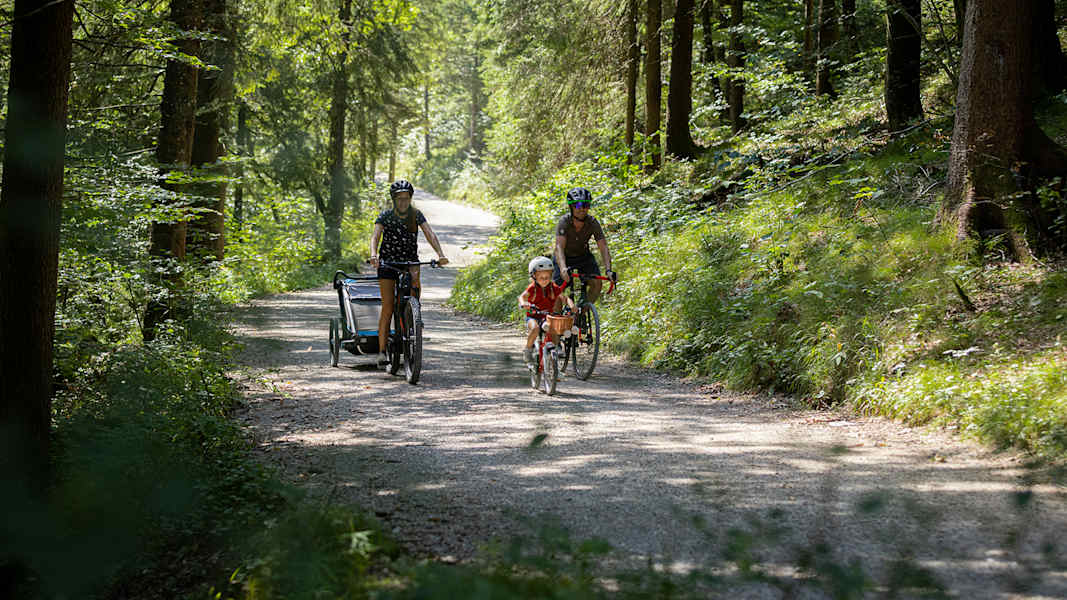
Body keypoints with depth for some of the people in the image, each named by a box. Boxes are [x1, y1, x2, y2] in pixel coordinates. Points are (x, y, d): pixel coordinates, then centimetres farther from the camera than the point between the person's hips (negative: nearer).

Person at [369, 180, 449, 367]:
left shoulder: (416, 215, -2)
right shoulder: (385, 216, -6)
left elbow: (430, 234, -12)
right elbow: (375, 236, -19)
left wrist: (440, 254, -29)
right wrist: (373, 255, -39)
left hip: (410, 260, 2)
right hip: (387, 262, -2)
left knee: (415, 278, -31)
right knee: (387, 307, -9)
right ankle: (382, 351, -8)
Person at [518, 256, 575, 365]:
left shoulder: (553, 288, -5)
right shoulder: (533, 288, -14)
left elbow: (565, 297, -12)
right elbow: (522, 296, -29)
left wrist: (571, 305, -35)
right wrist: (523, 304, -53)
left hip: (548, 316, 3)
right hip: (533, 316, -3)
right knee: (535, 328, -34)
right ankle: (528, 350, -17)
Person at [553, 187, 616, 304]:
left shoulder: (593, 223, -24)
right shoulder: (564, 223, -29)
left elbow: (603, 248, -29)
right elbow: (559, 247, -41)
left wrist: (608, 270, -45)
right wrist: (563, 268, -59)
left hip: (584, 256, 2)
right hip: (565, 258, -2)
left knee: (597, 283, -19)